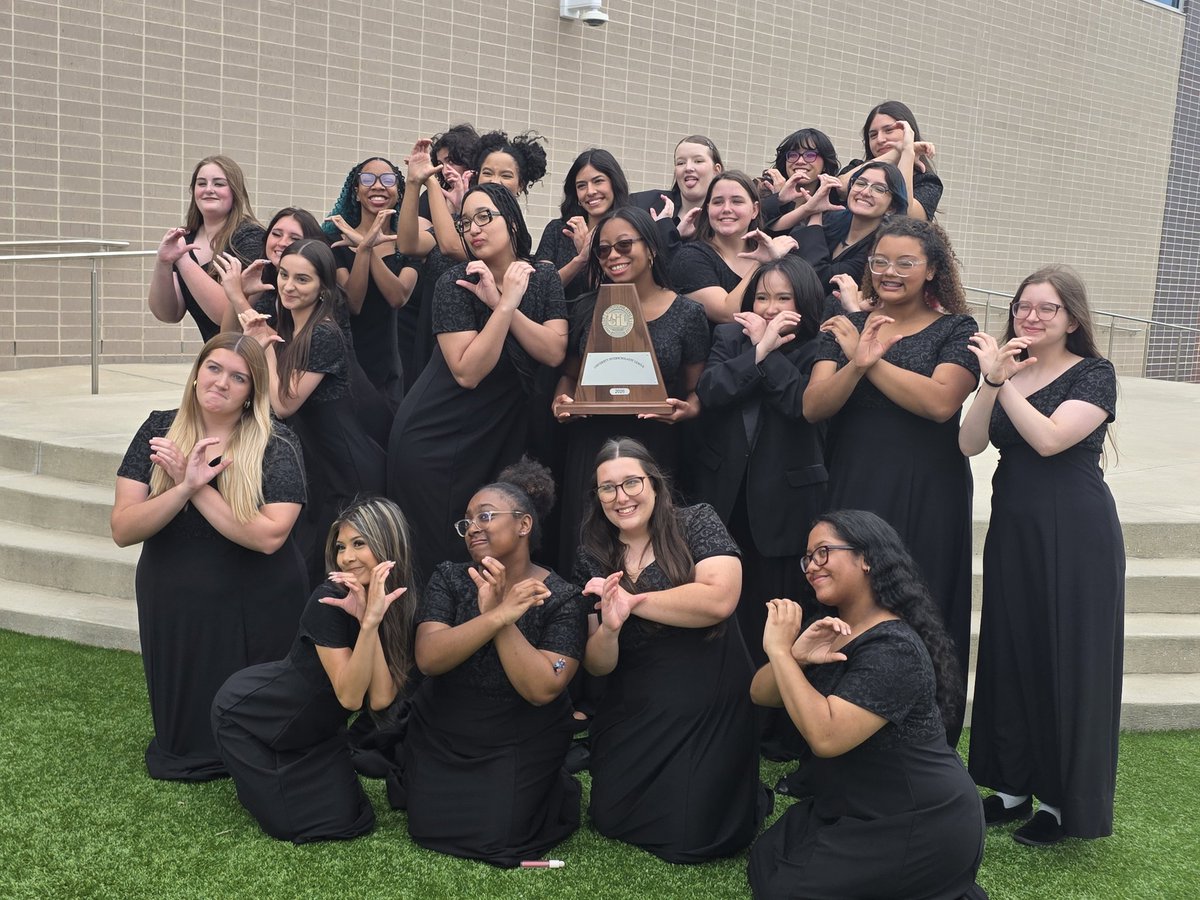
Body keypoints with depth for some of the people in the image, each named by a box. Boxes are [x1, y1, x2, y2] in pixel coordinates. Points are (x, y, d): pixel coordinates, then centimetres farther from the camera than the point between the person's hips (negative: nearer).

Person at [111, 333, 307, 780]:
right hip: (173, 608, 3)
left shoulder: (277, 445, -12)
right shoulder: (160, 430, -4)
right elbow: (122, 529, -11)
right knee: (184, 721, 15)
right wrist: (185, 486, -26)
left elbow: (269, 536, -25)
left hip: (253, 610, -3)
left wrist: (199, 490, -23)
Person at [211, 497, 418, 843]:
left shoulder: (403, 606, -15)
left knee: (345, 822, 1)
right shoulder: (329, 602, -30)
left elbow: (380, 699, -26)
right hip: (246, 712, -5)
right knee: (287, 824, -3)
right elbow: (349, 696, -33)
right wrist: (369, 621, -43)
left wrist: (371, 619, -35)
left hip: (318, 727, 5)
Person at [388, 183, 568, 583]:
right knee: (442, 553, 3)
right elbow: (467, 372, -21)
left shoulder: (544, 278, 1)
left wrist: (499, 304, -19)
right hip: (437, 441, -4)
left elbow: (555, 352, -12)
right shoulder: (455, 284, -11)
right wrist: (507, 304, -24)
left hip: (506, 436, 4)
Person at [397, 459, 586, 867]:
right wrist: (497, 615, -37)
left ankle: (558, 792, 20)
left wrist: (496, 614, -30)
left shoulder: (562, 599, -17)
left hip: (521, 747, -3)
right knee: (429, 830, 1)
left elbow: (542, 689, -27)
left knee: (494, 839, -9)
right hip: (440, 738, 3)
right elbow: (428, 658, -24)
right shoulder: (449, 579, -10)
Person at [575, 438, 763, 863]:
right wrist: (609, 628, -23)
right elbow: (597, 665, 1)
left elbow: (719, 599, -25)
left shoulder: (697, 524, -7)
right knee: (609, 820, 2)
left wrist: (632, 600, -18)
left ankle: (743, 794, 23)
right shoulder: (594, 560, 2)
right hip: (632, 714, 4)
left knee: (688, 837, -8)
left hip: (710, 711, -4)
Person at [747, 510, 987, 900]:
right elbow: (761, 694, 0)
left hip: (920, 827, -9)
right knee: (765, 863, 10)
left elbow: (826, 737, -33)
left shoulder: (893, 650, -25)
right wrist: (796, 656, -21)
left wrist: (780, 650, -29)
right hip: (861, 811, 10)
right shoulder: (830, 631, 5)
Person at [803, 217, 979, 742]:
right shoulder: (848, 327, 9)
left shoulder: (956, 330, 1)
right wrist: (858, 363, -21)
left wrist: (871, 361, -15)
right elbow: (813, 407, -4)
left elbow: (940, 402, -18)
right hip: (850, 488, 3)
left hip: (924, 498, -3)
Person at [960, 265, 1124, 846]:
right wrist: (991, 383, -16)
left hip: (1074, 535, -5)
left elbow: (1049, 439, -21)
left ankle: (1063, 801, 14)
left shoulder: (1093, 375, -5)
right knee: (1010, 653, 9)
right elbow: (969, 444, -4)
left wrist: (1004, 383, -21)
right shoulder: (1005, 369, 10)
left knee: (1066, 659, 1)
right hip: (1012, 530, 5)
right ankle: (1013, 787, 23)